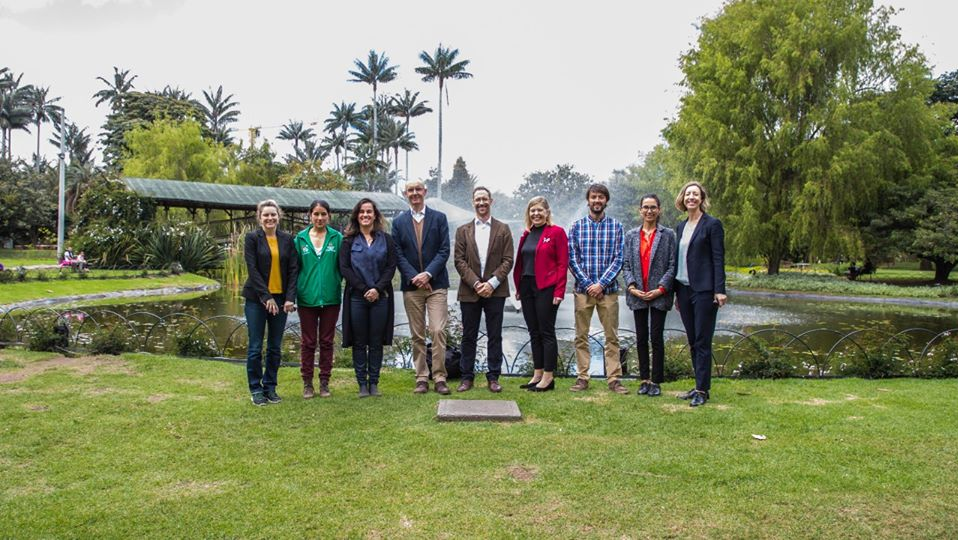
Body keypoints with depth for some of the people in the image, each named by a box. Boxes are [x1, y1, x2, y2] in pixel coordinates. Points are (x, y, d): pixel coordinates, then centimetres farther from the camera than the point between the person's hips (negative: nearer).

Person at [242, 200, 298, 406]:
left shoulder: (287, 239, 6)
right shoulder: (252, 238, -2)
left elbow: (293, 270, 3)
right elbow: (252, 269, -9)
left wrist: (290, 297, -8)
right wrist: (266, 297, -15)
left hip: (281, 299, 3)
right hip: (257, 299, -3)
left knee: (275, 347, 8)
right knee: (255, 347, 2)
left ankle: (270, 387, 20)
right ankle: (256, 389, 13)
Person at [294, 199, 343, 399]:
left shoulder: (337, 238, 0)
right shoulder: (300, 238, 3)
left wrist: (337, 284, -6)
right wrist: (293, 293, -1)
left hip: (331, 298, 0)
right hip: (307, 298, 0)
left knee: (327, 341, 8)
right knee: (308, 342, 8)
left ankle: (324, 382, 19)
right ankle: (307, 383, 17)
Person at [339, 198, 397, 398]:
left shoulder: (386, 239, 7)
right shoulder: (349, 241, 5)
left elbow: (391, 266, 1)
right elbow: (344, 268, -2)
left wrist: (377, 288, -11)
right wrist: (364, 289, -10)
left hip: (380, 297, 1)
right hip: (356, 297, 0)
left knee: (376, 342, 5)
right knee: (359, 342, 4)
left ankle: (374, 383, 13)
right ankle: (362, 383, 12)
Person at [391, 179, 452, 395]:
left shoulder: (439, 218, 5)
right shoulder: (398, 222, 8)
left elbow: (444, 250, -2)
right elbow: (398, 255, 2)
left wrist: (428, 274, -13)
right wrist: (413, 277, -11)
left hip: (436, 284, -1)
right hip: (411, 286, 2)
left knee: (438, 331, -9)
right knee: (417, 335, 6)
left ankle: (439, 377, -1)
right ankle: (421, 378, 13)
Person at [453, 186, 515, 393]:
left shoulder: (503, 229, 6)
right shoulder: (463, 231, 8)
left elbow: (507, 260, -1)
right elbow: (459, 261, 1)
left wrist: (492, 283, -13)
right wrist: (475, 283, -11)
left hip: (495, 291, -1)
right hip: (469, 291, 1)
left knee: (494, 336, 4)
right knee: (468, 336, 6)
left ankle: (493, 377, 12)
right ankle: (467, 376, 15)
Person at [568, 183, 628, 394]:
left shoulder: (616, 226, 5)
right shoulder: (577, 226, 6)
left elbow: (618, 259, -1)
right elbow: (572, 258, 1)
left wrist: (601, 284, -11)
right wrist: (587, 284, -8)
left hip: (608, 289, 0)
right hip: (583, 289, 1)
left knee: (612, 336, 3)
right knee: (581, 336, 5)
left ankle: (614, 379, 8)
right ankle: (582, 378, 12)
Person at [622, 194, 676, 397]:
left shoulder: (668, 235, 2)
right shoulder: (631, 235, 10)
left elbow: (672, 265, -3)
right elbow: (626, 264, 7)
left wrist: (660, 289, -12)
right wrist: (631, 286, -7)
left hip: (659, 295, -3)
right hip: (637, 295, 3)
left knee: (656, 338, -2)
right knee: (641, 338, 7)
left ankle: (656, 381, 7)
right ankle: (644, 379, 16)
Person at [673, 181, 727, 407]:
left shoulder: (712, 224, -5)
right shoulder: (681, 227, 14)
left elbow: (718, 259, -9)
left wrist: (719, 290, -15)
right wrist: (676, 292, 15)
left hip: (704, 291, -7)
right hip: (684, 290, 7)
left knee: (702, 342, -3)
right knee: (692, 342, 10)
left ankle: (703, 390, 3)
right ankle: (699, 386, 18)